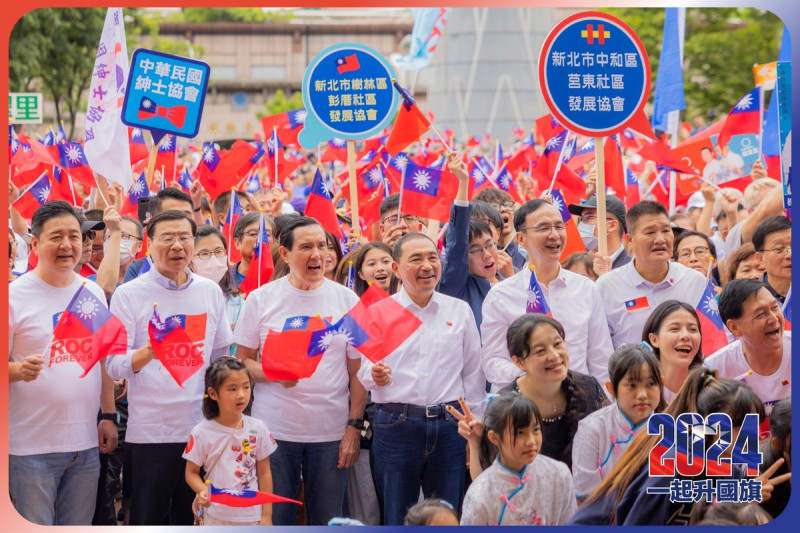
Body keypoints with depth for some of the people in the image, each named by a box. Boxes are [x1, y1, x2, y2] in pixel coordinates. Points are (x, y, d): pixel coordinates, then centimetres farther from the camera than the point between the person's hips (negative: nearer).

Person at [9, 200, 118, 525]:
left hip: (86, 442, 5)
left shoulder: (94, 294, 10)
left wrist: (108, 415, 12)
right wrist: (19, 370, -27)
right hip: (33, 446, -5)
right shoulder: (15, 295, -7)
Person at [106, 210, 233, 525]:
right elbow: (114, 366, -10)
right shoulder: (129, 295, -4)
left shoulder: (210, 292, 7)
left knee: (190, 521, 11)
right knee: (148, 522, 2)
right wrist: (148, 353, -29)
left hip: (202, 427, 3)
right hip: (149, 432, -3)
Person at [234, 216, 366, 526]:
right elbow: (242, 361, 4)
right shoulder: (262, 299, 3)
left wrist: (354, 426, -1)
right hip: (275, 428, -1)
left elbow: (357, 370, 6)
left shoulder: (347, 300, 5)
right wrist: (273, 373, -16)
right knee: (274, 520, 3)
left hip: (331, 432, 1)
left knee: (328, 522, 5)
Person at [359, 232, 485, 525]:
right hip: (395, 425, -1)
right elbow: (362, 371, 4)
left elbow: (473, 373, 11)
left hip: (449, 426, 1)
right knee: (396, 521, 2)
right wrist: (375, 376, -20)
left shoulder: (460, 311, 9)